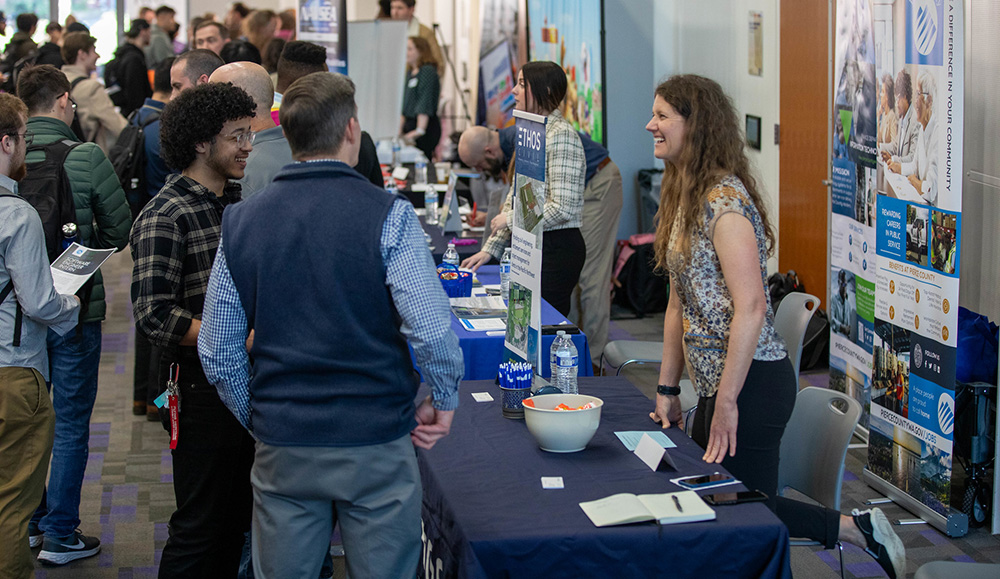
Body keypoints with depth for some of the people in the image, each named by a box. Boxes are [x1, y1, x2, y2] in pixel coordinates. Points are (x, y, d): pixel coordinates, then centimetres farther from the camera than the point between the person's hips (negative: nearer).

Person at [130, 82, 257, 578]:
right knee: (200, 527, 1)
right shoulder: (165, 217, -15)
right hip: (203, 391, -8)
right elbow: (154, 315, -23)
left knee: (236, 519, 17)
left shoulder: (238, 201, 11)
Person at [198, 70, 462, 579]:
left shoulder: (241, 222, 2)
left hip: (282, 450, 3)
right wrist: (443, 400, -1)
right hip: (376, 443, -3)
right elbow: (433, 331, -18)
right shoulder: (387, 216, -10)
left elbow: (217, 353, 4)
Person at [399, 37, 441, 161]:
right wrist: (400, 128, 14)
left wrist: (420, 130, -22)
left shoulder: (427, 71, -9)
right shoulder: (410, 73, 17)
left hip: (425, 125, -8)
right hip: (409, 123, 8)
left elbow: (425, 104, -16)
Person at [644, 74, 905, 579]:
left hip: (753, 384, -10)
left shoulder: (723, 199, -17)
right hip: (716, 384, 10)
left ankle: (857, 529, 8)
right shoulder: (684, 197, 13)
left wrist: (726, 402, -22)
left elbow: (750, 309, -23)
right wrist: (667, 391, 16)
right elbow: (681, 304, 17)